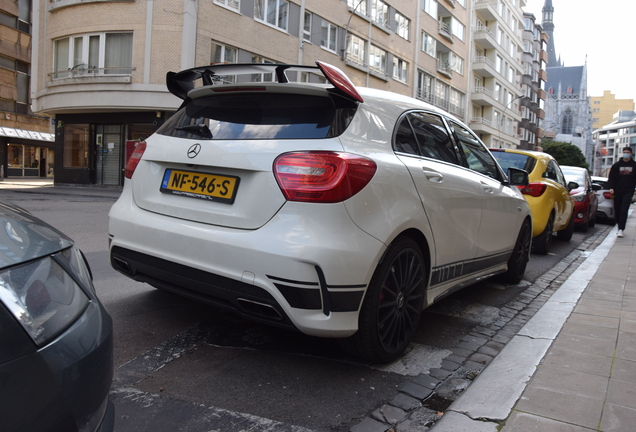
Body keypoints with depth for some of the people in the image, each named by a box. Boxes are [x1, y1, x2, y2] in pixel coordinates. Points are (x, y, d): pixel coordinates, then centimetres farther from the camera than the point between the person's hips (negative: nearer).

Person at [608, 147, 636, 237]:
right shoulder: (617, 165, 8)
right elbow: (611, 177, 6)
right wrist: (611, 187, -7)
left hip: (628, 191, -2)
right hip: (617, 192, 2)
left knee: (624, 210, -13)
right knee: (617, 211, 7)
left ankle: (621, 229, -16)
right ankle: (620, 228, 21)